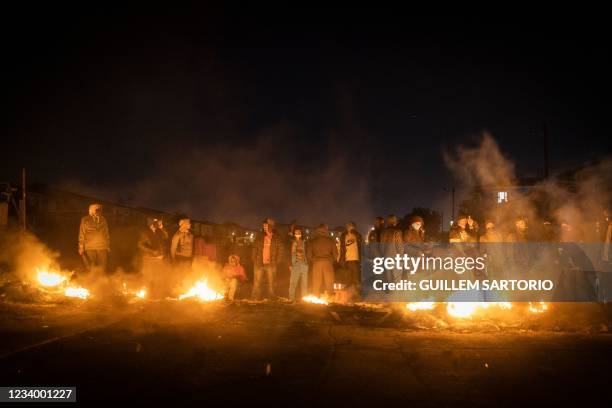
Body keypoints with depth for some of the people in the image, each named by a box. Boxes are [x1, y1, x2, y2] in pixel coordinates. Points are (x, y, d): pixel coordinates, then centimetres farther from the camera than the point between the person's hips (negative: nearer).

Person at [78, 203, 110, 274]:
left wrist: (108, 246, 11)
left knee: (102, 268, -1)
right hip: (90, 247, -1)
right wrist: (81, 247, 1)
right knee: (91, 268, -1)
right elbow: (82, 234, 4)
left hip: (102, 247, 2)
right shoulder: (85, 220, 2)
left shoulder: (103, 220, 8)